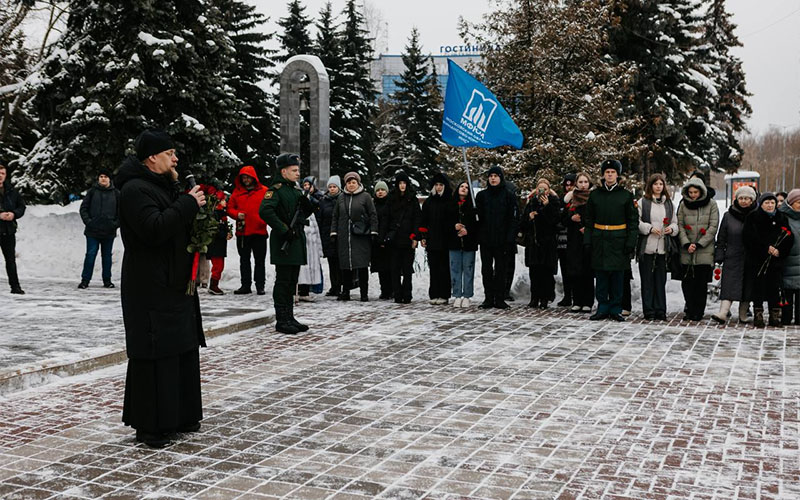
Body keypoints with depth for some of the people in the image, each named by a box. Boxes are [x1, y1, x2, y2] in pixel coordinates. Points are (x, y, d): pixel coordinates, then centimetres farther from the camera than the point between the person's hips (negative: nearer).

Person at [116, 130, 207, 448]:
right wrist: (187, 204, -18)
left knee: (182, 349, 13)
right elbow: (154, 229, -25)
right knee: (154, 355, -7)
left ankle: (179, 416, 23)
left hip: (175, 285, 10)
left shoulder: (162, 186, 18)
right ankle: (149, 426, 1)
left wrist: (190, 203, 6)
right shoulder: (136, 189, -13)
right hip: (151, 290, -10)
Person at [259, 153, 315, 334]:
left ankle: (290, 318, 21)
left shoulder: (297, 189, 17)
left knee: (292, 281, 13)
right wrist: (283, 230, -23)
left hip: (297, 241, 9)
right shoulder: (276, 189, -10)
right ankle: (281, 321, 2)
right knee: (283, 282, -4)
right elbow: (265, 211, -24)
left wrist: (308, 205, 2)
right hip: (283, 243, -9)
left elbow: (304, 214, 25)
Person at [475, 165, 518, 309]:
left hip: (502, 240, -2)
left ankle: (499, 299, 7)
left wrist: (509, 239, -10)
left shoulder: (509, 196, 2)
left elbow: (513, 219, -2)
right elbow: (478, 216, 13)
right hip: (485, 239, 2)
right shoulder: (482, 195, 9)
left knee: (500, 270, 2)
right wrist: (476, 214, -11)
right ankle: (488, 299, 9)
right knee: (486, 270, 4)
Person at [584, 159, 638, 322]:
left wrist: (631, 242, -5)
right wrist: (587, 240, 2)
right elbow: (589, 220, 10)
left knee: (617, 276, 3)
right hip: (599, 240, 2)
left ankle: (616, 309, 11)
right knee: (601, 276, 4)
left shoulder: (626, 195, 3)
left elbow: (633, 221, 3)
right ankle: (602, 308, 12)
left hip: (619, 241, -1)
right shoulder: (595, 195, 8)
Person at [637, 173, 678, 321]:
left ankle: (660, 310, 10)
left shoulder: (669, 203, 14)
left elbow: (675, 223, 18)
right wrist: (650, 228, -13)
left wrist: (671, 228, -3)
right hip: (646, 246, -3)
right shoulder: (643, 202, 1)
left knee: (661, 280, 4)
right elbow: (636, 222, -2)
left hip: (662, 247, 3)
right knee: (647, 280, 1)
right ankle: (648, 311, 7)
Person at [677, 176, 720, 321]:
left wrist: (699, 244, -10)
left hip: (705, 251, -2)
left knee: (701, 283, -1)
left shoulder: (711, 204, 1)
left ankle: (698, 312, 8)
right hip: (687, 251, 2)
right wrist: (687, 244, -10)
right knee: (687, 282, 0)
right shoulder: (683, 204, 6)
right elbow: (680, 226, 4)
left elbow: (713, 227, -3)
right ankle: (690, 310, 12)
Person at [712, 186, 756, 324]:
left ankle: (743, 314, 14)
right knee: (729, 285, -10)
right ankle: (723, 312, -19)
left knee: (747, 285, 4)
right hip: (732, 257, 0)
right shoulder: (728, 215, 7)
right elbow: (721, 238, 8)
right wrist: (719, 256, 0)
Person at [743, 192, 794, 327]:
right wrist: (766, 248, -16)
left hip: (775, 261, 3)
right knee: (758, 287, -1)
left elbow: (789, 238, 4)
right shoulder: (752, 217, 2)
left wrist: (779, 251, -11)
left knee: (774, 288, 4)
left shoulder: (781, 218, 11)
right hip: (756, 260, -3)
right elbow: (750, 236, -10)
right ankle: (758, 315, 5)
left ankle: (775, 316, 10)